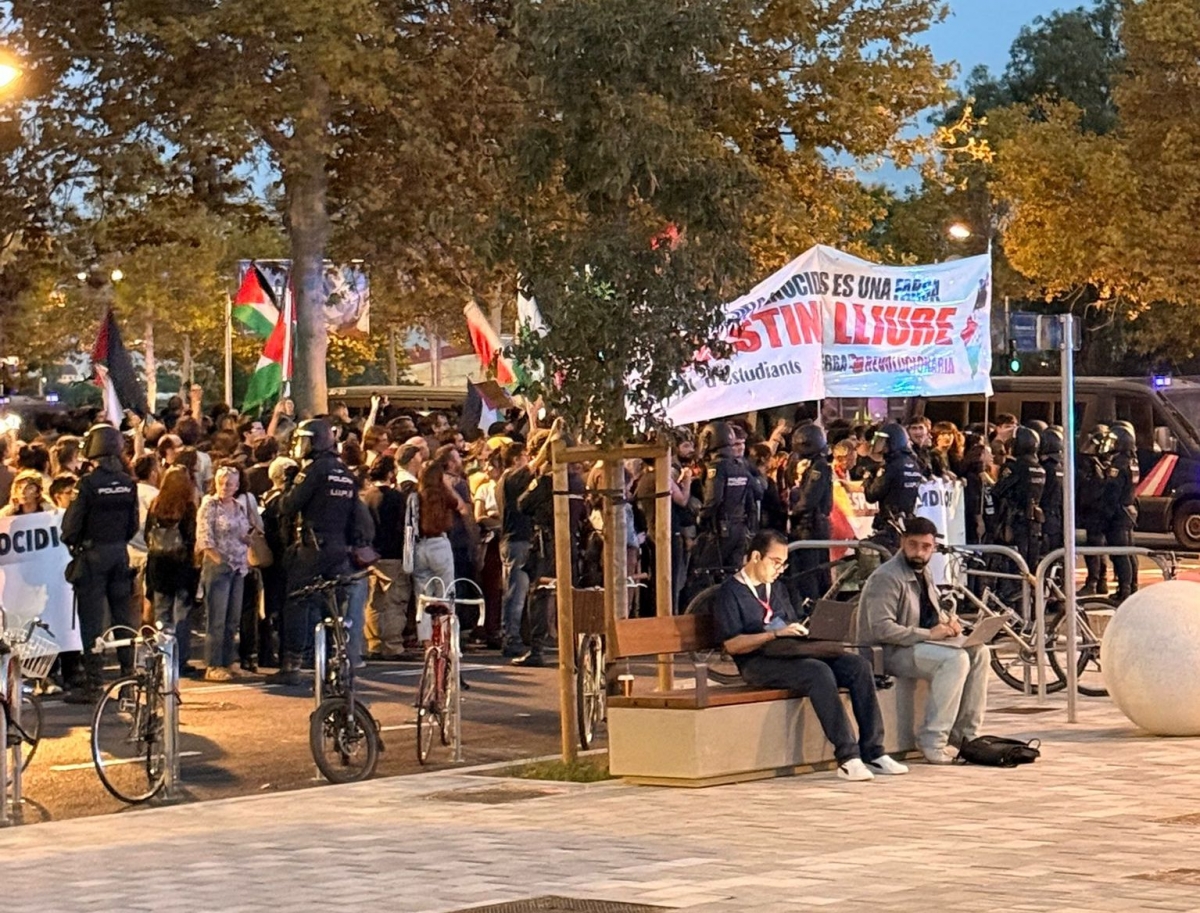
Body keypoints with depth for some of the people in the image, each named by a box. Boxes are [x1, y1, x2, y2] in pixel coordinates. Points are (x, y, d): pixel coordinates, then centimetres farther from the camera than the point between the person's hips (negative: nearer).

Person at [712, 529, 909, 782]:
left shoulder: (777, 589, 25)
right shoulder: (731, 592, -1)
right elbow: (732, 644, -11)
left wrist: (804, 634, 3)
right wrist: (776, 634, -18)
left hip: (791, 654, 8)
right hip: (759, 663, -8)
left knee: (859, 666, -15)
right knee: (819, 672, -35)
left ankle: (872, 753, -19)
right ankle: (847, 758, -37)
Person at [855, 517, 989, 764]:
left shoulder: (922, 575, 16)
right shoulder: (886, 577, -15)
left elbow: (934, 613, 27)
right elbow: (881, 628, -23)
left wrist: (948, 621, 2)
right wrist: (928, 634, -23)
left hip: (917, 645, 9)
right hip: (889, 652, -9)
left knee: (979, 653, -6)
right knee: (956, 659, -28)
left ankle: (965, 734, -3)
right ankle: (933, 741, -27)